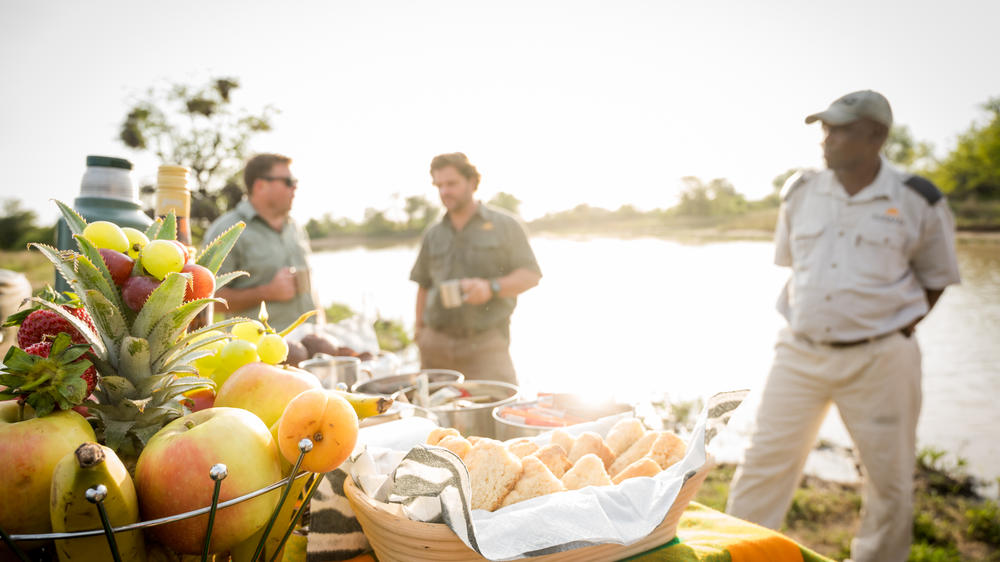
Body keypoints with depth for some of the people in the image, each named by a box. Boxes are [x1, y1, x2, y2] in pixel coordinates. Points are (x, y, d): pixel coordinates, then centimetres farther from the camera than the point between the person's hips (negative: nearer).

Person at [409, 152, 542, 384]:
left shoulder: (505, 225, 5)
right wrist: (420, 330, 12)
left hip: (485, 344, -3)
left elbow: (530, 275, 1)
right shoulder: (433, 235, 16)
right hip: (436, 344, 3)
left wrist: (491, 288, -16)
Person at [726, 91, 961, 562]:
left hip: (879, 361, -1)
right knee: (765, 463, 3)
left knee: (891, 479, 10)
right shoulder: (801, 193, 3)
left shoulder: (917, 202, -4)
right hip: (800, 354, 2)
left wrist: (901, 330, 0)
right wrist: (801, 321, 7)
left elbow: (936, 277, 9)